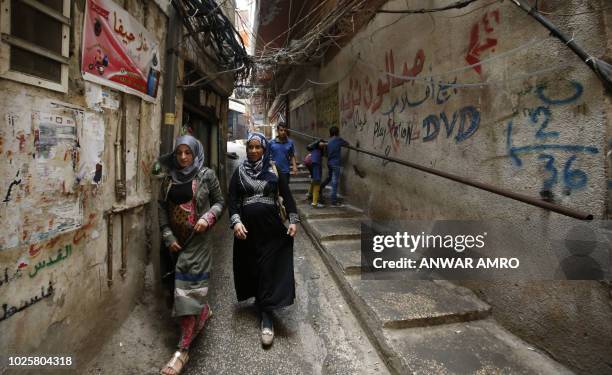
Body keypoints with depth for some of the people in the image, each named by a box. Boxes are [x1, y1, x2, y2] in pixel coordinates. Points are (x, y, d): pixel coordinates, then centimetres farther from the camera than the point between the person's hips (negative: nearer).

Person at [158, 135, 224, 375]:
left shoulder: (206, 175, -3)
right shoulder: (169, 178, 7)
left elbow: (219, 202, 2)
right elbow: (162, 208, 8)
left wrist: (208, 217, -16)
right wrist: (168, 236, 0)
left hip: (197, 238, -4)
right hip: (176, 239, 5)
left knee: (188, 285, -7)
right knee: (190, 283, 16)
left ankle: (183, 349, -1)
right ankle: (204, 310, 45)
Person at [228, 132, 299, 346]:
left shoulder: (274, 171, 3)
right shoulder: (239, 172, 5)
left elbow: (287, 196, 2)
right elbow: (232, 200, -2)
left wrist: (293, 220, -8)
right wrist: (236, 222, -18)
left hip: (271, 227, -1)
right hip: (247, 227, 2)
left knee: (269, 270, -3)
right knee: (250, 268, 12)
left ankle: (267, 318, 2)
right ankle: (259, 298, 38)